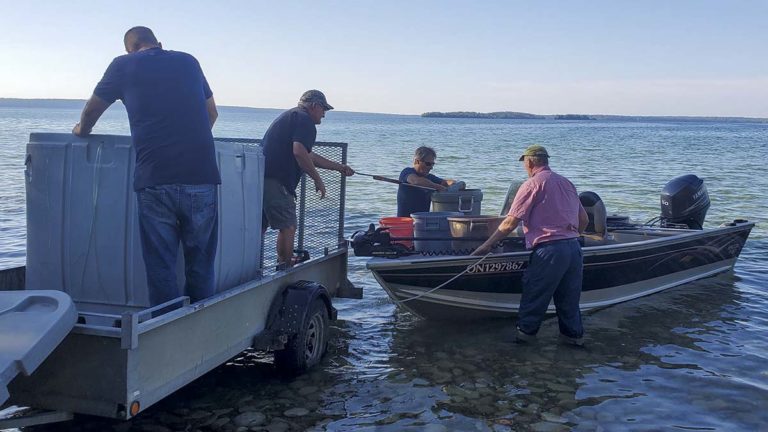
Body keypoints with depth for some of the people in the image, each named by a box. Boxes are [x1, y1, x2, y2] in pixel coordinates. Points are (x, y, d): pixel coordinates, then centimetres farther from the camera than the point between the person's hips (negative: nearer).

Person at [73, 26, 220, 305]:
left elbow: (91, 112, 23)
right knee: (200, 268, 11)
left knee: (161, 269, 6)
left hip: (153, 180, -2)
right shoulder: (188, 61, 17)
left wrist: (82, 130, 44)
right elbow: (211, 113, 27)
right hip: (201, 178, 2)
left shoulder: (124, 65, 11)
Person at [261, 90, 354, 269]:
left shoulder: (290, 115, 28)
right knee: (288, 227, -2)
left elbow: (310, 156, 34)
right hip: (276, 180, -10)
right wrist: (317, 179, -12)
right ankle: (285, 269, 2)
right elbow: (299, 152, -21)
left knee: (259, 226, 16)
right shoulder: (305, 119, -4)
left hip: (259, 176, 10)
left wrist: (339, 167, 38)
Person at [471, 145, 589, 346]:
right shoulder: (567, 183, 15)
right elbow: (584, 220, 20)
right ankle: (574, 334, 24)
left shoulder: (532, 184, -6)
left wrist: (487, 245, -4)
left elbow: (510, 223, -10)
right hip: (574, 248, 7)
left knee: (533, 296, 6)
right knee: (569, 297, 16)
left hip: (548, 250, -7)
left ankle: (525, 332, 15)